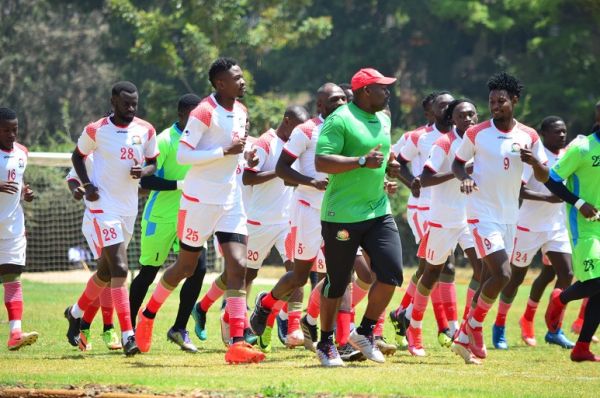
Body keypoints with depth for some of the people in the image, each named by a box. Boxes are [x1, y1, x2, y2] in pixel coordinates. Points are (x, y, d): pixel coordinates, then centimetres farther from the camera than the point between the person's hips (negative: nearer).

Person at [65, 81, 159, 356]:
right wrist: (86, 185, -6)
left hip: (129, 207, 6)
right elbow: (78, 155, 8)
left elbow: (152, 163, 13)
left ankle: (76, 313, 40)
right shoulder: (96, 130, -7)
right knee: (119, 269, -17)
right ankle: (127, 335, -20)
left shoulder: (146, 131, 3)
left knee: (106, 271, 16)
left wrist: (143, 171, -10)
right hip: (103, 206, -6)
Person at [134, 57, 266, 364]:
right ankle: (148, 315, 33)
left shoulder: (240, 111, 9)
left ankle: (237, 344, -14)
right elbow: (182, 155, -21)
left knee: (238, 266, -8)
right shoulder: (204, 113, -16)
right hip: (200, 200, -6)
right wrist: (225, 151, -24)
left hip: (231, 200, 6)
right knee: (186, 267, 7)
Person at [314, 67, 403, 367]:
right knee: (337, 283, 2)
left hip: (379, 212, 7)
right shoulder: (340, 120, -13)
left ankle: (364, 332, 12)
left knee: (391, 274, -6)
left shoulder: (383, 121, 15)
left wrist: (389, 166, 9)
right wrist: (362, 161, -27)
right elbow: (321, 162, -21)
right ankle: (326, 343, 18)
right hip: (342, 215, -7)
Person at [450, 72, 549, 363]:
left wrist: (534, 161, -16)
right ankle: (474, 325, 1)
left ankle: (464, 338, 18)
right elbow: (457, 162, 6)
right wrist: (465, 178, -16)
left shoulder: (529, 137, 3)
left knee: (494, 278, 8)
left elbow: (544, 177, 6)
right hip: (482, 215, -5)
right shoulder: (477, 134, -5)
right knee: (502, 274, -18)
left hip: (509, 217, 5)